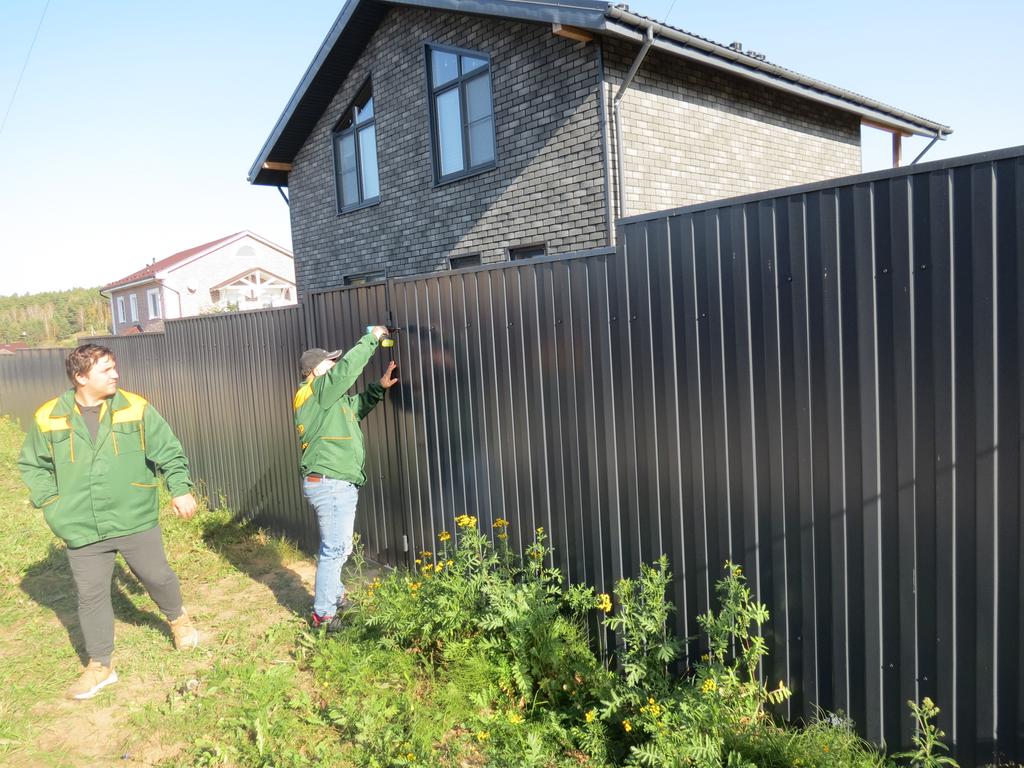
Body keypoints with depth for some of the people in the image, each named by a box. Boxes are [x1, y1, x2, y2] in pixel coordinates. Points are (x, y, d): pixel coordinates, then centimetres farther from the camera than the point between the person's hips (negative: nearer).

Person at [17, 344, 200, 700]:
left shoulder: (135, 409, -6)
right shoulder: (48, 418, -4)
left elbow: (169, 451, 1)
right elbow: (32, 466, 11)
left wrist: (180, 489, -8)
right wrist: (50, 502, 0)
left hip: (136, 520, -1)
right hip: (82, 530, 1)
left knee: (157, 576, 11)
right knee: (91, 595, 9)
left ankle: (177, 618, 43)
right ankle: (99, 665, 27)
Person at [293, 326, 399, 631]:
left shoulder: (328, 397, 18)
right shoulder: (316, 390, -12)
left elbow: (357, 406, 28)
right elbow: (348, 367, -21)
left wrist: (380, 386, 13)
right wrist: (371, 338, -10)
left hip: (335, 483, 10)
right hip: (330, 483, -10)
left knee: (337, 547, 21)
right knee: (335, 549, -4)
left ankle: (334, 596, 36)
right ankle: (324, 614, 5)